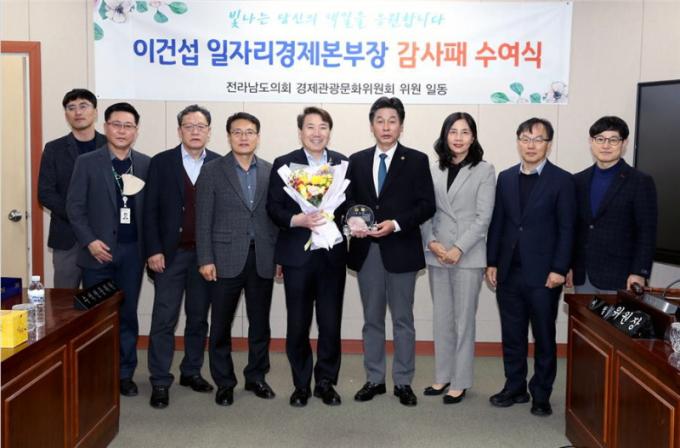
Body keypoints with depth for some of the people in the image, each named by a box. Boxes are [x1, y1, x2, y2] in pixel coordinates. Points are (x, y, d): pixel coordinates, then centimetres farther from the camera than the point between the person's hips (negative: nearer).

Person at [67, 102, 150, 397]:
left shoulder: (146, 165, 4)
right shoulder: (87, 162, 0)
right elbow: (74, 207, -2)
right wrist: (89, 241, -13)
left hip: (132, 251, 1)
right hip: (98, 250, -1)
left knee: (127, 314, 8)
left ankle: (124, 374, 18)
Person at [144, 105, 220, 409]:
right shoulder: (161, 163, 1)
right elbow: (150, 211, -1)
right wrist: (153, 251, -8)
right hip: (170, 254, -1)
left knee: (198, 317, 12)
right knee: (164, 319, 1)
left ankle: (192, 372, 27)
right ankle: (160, 382, 10)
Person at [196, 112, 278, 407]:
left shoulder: (271, 171, 7)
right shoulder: (212, 171, 1)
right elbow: (203, 220, -2)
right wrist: (205, 259, -8)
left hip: (262, 258, 2)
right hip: (226, 258, -2)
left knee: (260, 323, 11)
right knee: (221, 325, 6)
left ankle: (256, 377, 26)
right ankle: (224, 382, 19)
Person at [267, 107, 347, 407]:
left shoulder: (343, 164, 7)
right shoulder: (283, 164, 2)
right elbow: (273, 208, -3)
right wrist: (298, 220, -19)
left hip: (332, 255, 1)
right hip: (297, 255, -1)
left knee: (331, 323, 5)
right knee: (297, 325, 7)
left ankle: (325, 382, 23)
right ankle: (301, 384, 23)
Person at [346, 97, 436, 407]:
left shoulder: (416, 161, -1)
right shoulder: (357, 161, 9)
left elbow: (427, 205, -5)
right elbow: (349, 201, 12)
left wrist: (396, 224, -17)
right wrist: (353, 223, -9)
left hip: (401, 249, -3)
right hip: (366, 250, 3)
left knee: (403, 319, 6)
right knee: (372, 319, 12)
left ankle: (403, 382, 18)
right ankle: (374, 379, 24)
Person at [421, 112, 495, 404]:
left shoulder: (484, 171, -2)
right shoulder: (434, 169, 8)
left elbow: (483, 217, -7)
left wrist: (459, 249, -14)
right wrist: (431, 243, -8)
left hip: (468, 256, -3)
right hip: (436, 254, 4)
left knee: (463, 319, 3)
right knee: (441, 318, 11)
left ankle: (460, 382, 13)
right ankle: (443, 376, 23)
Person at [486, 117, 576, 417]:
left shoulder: (562, 180, -4)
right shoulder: (505, 178, 9)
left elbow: (567, 229, -6)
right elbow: (496, 223, 9)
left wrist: (559, 269, -12)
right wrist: (491, 263, 5)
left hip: (543, 275, -4)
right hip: (509, 272, 4)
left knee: (544, 337, 7)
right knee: (512, 336, 12)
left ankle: (541, 395, 19)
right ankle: (515, 387, 25)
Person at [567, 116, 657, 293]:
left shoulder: (641, 182, -3)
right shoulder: (578, 181, 10)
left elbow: (646, 233, -6)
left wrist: (639, 273, -13)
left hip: (618, 278, -4)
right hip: (582, 277, 4)